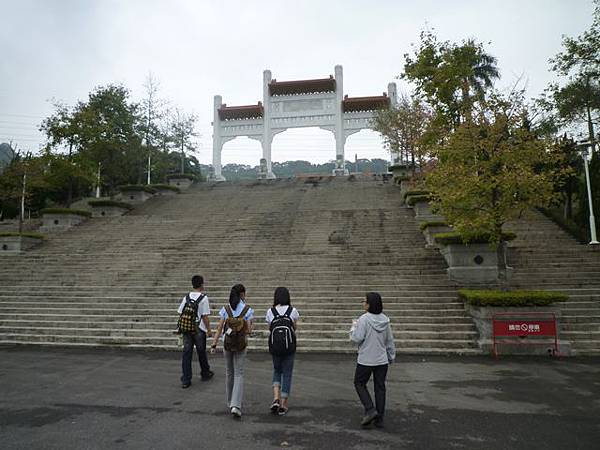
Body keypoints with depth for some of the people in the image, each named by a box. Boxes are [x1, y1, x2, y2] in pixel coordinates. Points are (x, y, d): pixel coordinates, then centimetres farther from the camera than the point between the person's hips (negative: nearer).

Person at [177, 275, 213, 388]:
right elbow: (205, 316, -12)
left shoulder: (186, 297, 3)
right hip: (199, 329, -3)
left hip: (186, 329, 4)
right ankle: (205, 374, 33)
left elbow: (180, 313, 5)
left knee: (186, 353, 7)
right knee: (201, 352, 14)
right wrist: (208, 329, -2)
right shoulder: (203, 298, -11)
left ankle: (185, 380, 9)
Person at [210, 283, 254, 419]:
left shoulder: (225, 309, -1)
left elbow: (219, 328, -4)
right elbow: (249, 330, -9)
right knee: (239, 374, 2)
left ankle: (230, 403, 29)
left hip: (227, 343, 3)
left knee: (229, 373, 17)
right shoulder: (248, 310, -8)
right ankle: (235, 405, -10)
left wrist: (214, 344, -1)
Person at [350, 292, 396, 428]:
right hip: (382, 360, 5)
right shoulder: (384, 319, 1)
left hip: (366, 360, -5)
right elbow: (390, 340, 8)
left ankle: (370, 410, 1)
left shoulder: (364, 319, -18)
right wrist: (392, 356, 18)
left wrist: (354, 327, -2)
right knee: (380, 387, 13)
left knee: (359, 383, 14)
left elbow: (357, 338, -19)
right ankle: (379, 418, 19)